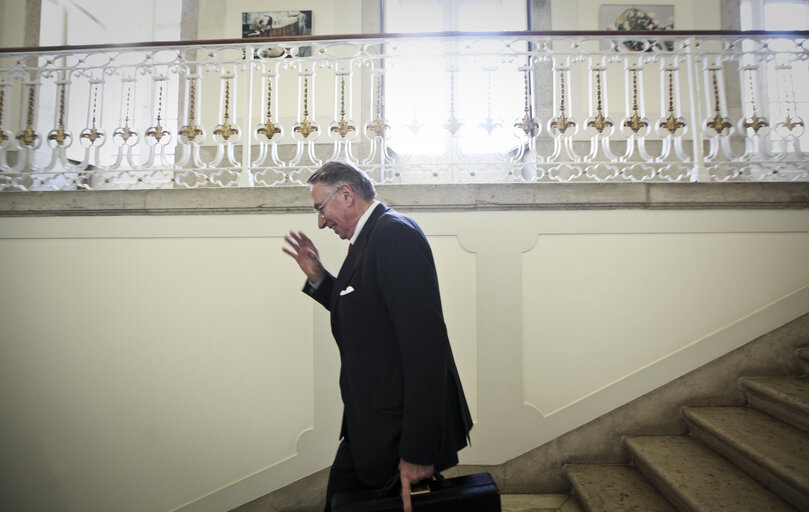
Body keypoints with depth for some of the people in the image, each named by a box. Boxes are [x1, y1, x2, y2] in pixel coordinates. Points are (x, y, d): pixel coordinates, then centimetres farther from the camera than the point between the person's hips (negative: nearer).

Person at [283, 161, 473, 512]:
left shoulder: (394, 233, -20)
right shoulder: (369, 238, 12)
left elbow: (425, 345, -26)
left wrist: (418, 452, -23)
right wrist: (317, 277, 9)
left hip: (400, 428, -9)